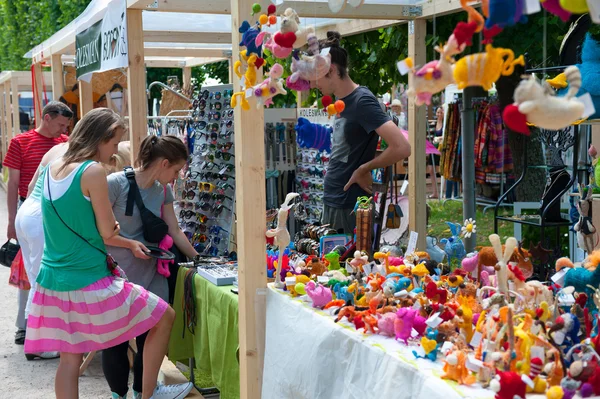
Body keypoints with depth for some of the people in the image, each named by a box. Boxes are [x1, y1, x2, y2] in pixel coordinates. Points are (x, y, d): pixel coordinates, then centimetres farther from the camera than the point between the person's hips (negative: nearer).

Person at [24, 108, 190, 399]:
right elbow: (108, 231, -12)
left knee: (70, 358, 14)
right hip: (89, 281, -8)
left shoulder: (51, 169, 8)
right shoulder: (92, 171, -15)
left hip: (53, 280, 8)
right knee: (165, 316, 8)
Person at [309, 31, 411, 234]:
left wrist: (363, 170, -15)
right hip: (330, 201, 9)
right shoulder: (341, 100, 8)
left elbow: (402, 147, -28)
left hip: (350, 207, -9)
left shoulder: (362, 101, -18)